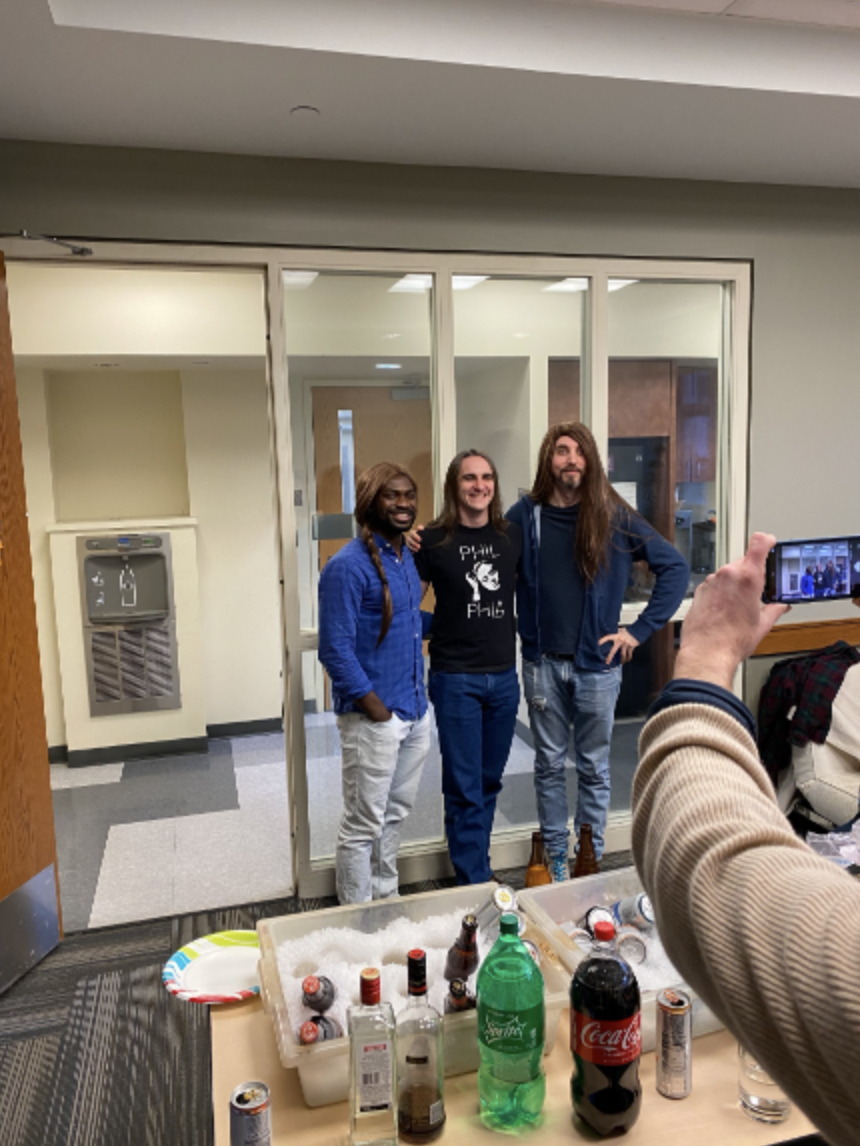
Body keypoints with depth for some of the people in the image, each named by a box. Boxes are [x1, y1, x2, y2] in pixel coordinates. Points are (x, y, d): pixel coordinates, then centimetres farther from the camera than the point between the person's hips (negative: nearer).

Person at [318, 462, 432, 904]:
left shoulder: (406, 556, 8)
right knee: (363, 826, 6)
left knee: (396, 814, 21)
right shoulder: (348, 566, -17)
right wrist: (377, 710, -16)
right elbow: (335, 651, -18)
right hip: (373, 718, -8)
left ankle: (386, 897, 39)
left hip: (416, 712, 8)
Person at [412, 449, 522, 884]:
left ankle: (475, 864, 34)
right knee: (464, 789, 2)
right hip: (456, 678, -4)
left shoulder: (512, 536, 4)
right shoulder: (433, 540, -7)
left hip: (504, 676, 4)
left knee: (489, 782, 16)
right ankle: (475, 883, 15)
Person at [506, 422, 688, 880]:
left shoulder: (614, 517, -4)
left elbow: (675, 568, -1)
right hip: (543, 663, 1)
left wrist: (640, 629, -5)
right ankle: (556, 857, 27)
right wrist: (520, 630, -5)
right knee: (549, 765, 12)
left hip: (597, 665, 0)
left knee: (594, 769, 11)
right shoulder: (525, 514, -1)